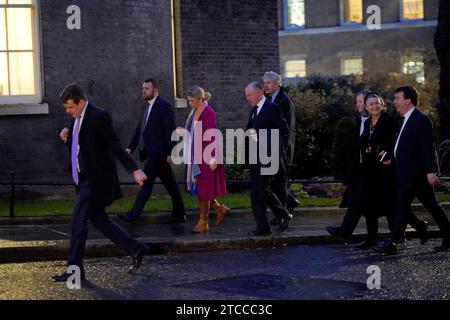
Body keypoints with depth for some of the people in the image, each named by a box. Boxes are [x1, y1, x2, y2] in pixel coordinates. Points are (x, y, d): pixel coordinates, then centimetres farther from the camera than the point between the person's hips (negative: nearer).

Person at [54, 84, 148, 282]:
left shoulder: (99, 117, -14)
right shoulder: (77, 119, 13)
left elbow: (115, 147, -17)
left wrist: (134, 170, -23)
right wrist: (67, 139, -1)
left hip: (96, 180, -10)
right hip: (85, 179, 10)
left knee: (78, 221, -8)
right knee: (99, 220, 14)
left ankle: (75, 269, -1)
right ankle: (136, 250, 24)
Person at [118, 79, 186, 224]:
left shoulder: (164, 106, -10)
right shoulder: (146, 106, 16)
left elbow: (171, 131, -14)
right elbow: (140, 129, 18)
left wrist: (170, 153, -18)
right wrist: (131, 147, 11)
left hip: (158, 152, -9)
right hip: (150, 151, 9)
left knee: (147, 180, -9)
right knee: (170, 184, 12)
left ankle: (134, 215, -8)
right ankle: (179, 215, 18)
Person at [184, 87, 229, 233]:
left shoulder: (209, 113, -15)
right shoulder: (195, 112, 10)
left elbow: (213, 137, -17)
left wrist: (213, 159, -18)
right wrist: (189, 154, 17)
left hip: (206, 157, -8)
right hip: (196, 156, 8)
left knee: (203, 189, -1)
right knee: (198, 187, 12)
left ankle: (203, 222, 7)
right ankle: (220, 208, 28)